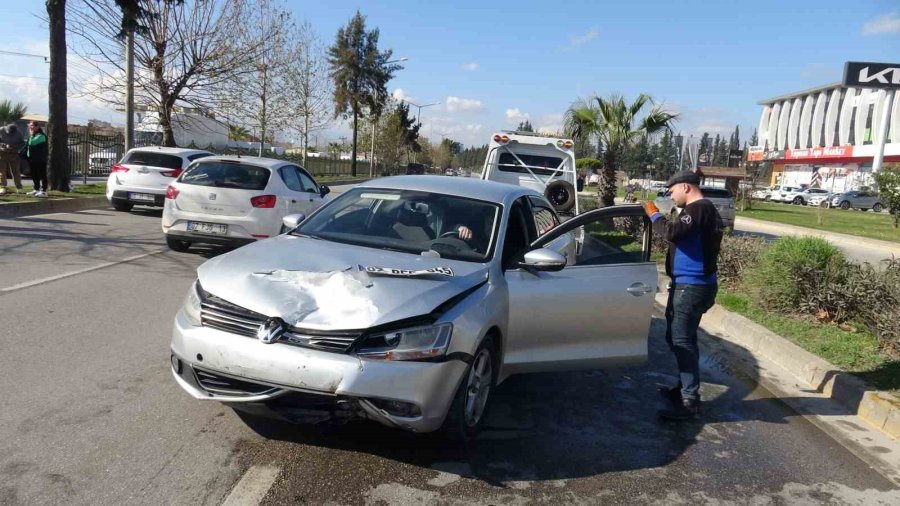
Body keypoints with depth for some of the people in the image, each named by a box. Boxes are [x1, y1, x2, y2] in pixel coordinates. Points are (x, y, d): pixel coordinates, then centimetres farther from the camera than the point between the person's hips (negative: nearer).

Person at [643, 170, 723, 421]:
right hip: (691, 284, 11)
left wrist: (654, 215, -14)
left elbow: (673, 232, -28)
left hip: (691, 287, -11)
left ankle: (690, 402, -8)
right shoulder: (705, 210, 19)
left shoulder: (698, 209, -15)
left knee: (682, 341, -10)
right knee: (678, 338, 18)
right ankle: (685, 387, 30)